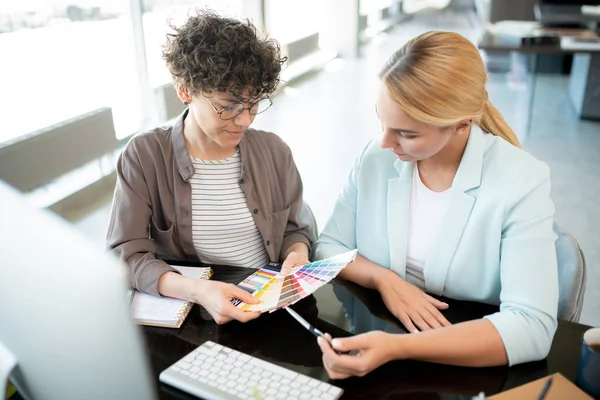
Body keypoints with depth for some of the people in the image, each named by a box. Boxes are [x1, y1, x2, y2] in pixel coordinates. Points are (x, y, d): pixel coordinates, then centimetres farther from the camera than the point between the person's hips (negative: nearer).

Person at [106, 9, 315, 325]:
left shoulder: (273, 150, 0)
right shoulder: (144, 156, -9)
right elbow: (124, 257, -13)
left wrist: (297, 254, -12)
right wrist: (196, 290, -29)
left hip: (273, 311, 0)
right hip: (192, 320, 1)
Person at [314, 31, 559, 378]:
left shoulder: (521, 182, -16)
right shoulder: (376, 159, -5)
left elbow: (532, 327, -23)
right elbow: (329, 248, 2)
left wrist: (398, 347, -33)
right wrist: (384, 279, -17)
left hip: (466, 369, -2)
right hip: (370, 340, 3)